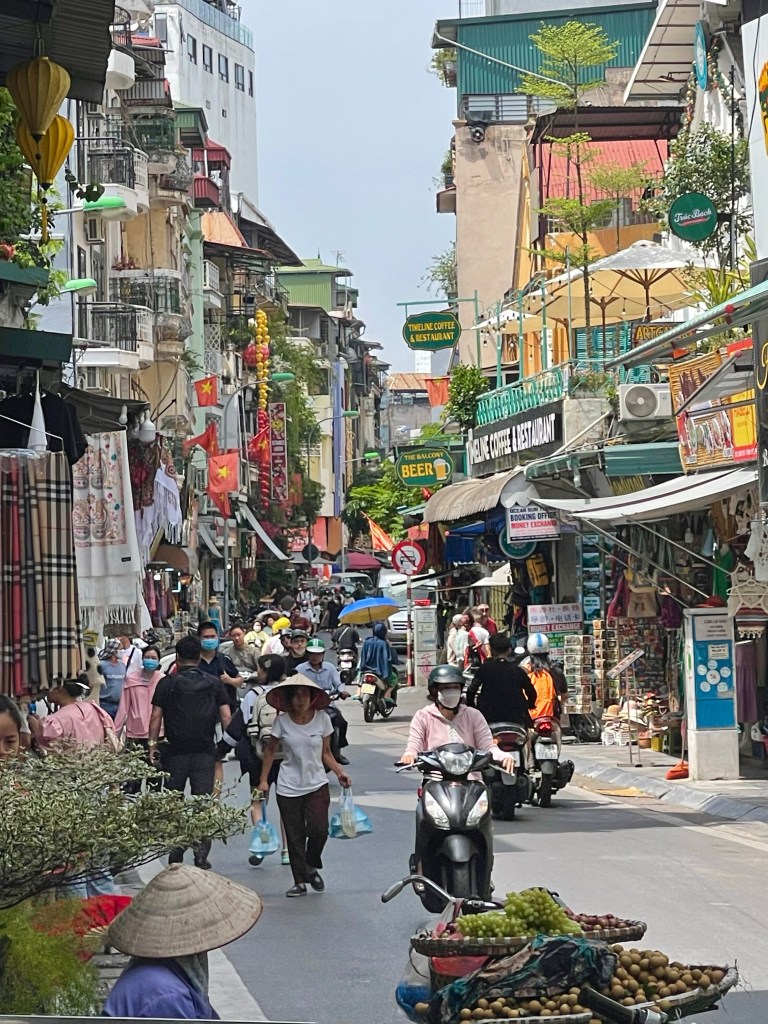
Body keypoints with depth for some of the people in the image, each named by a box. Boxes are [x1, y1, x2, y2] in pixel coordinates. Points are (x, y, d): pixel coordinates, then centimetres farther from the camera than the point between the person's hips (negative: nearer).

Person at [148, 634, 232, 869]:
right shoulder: (214, 683, 3)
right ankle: (201, 854, -6)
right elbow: (226, 717, 0)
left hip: (175, 752, -1)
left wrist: (152, 744, 3)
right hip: (205, 752, 1)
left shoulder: (167, 684, -1)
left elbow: (156, 717, -4)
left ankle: (175, 854, 10)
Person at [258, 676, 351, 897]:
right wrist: (263, 780, 5)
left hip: (317, 785, 0)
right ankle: (300, 881, 12)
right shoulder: (282, 721, -4)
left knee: (318, 829, -14)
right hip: (288, 788, 0)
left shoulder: (322, 719, -3)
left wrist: (339, 772, -8)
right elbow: (271, 751, 8)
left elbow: (326, 753, 7)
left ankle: (312, 867, 14)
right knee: (294, 836, 1)